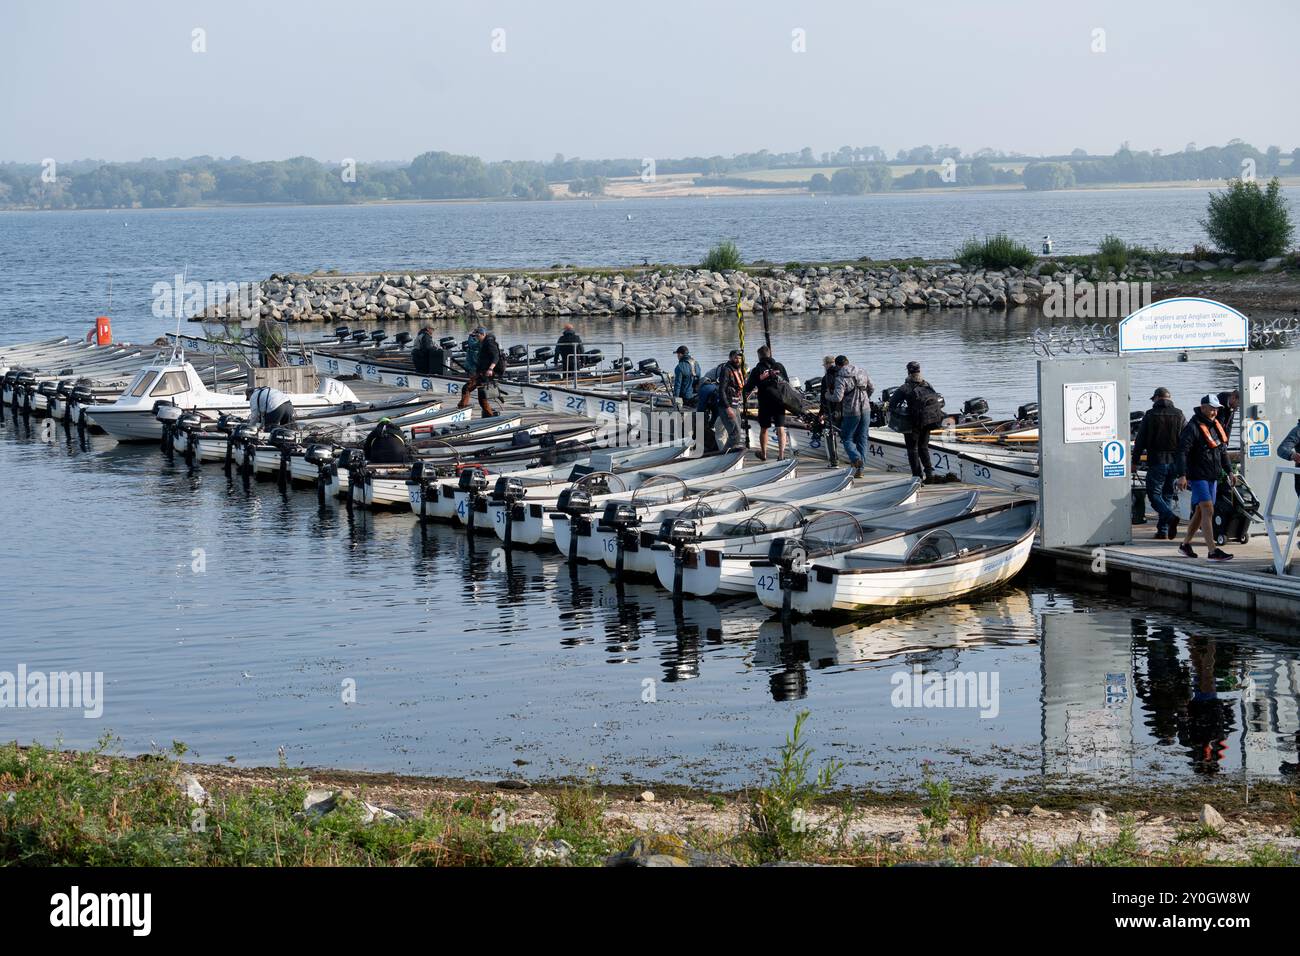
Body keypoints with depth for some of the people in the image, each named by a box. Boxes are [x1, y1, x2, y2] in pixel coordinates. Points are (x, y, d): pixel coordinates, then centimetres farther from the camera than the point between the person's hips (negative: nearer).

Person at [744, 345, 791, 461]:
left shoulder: (756, 370, -3)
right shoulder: (779, 367, 4)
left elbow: (747, 389, 0)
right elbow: (787, 384, 12)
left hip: (765, 403, -1)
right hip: (780, 402, 1)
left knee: (763, 429, 16)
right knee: (780, 429, -1)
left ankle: (763, 454, 28)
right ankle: (781, 454, -13)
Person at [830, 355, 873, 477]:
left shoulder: (841, 378, -13)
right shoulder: (861, 373, 6)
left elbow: (837, 398, -22)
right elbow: (872, 388, 17)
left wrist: (829, 396, 0)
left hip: (851, 413, -5)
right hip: (866, 410, 5)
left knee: (847, 439, 8)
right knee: (862, 439, 11)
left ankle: (856, 458, -19)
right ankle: (860, 470, 10)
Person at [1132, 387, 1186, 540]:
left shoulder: (1150, 415, -2)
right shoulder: (1179, 415, 7)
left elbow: (1140, 440, -1)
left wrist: (1135, 459, 5)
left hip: (1156, 462, -4)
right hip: (1175, 462, 4)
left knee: (1154, 493, 0)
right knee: (1168, 494, 12)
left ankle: (1171, 517, -24)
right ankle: (1163, 530, 9)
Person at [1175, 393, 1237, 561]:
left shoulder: (1216, 426, 14)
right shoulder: (1193, 428, -13)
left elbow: (1223, 452, 24)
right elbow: (1182, 452, -18)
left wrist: (1229, 471, 19)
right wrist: (1182, 475, -25)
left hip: (1212, 476, 9)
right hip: (1198, 476, -9)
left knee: (1200, 511, 14)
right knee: (1208, 510, -15)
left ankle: (1185, 545, 27)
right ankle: (1212, 552, -19)